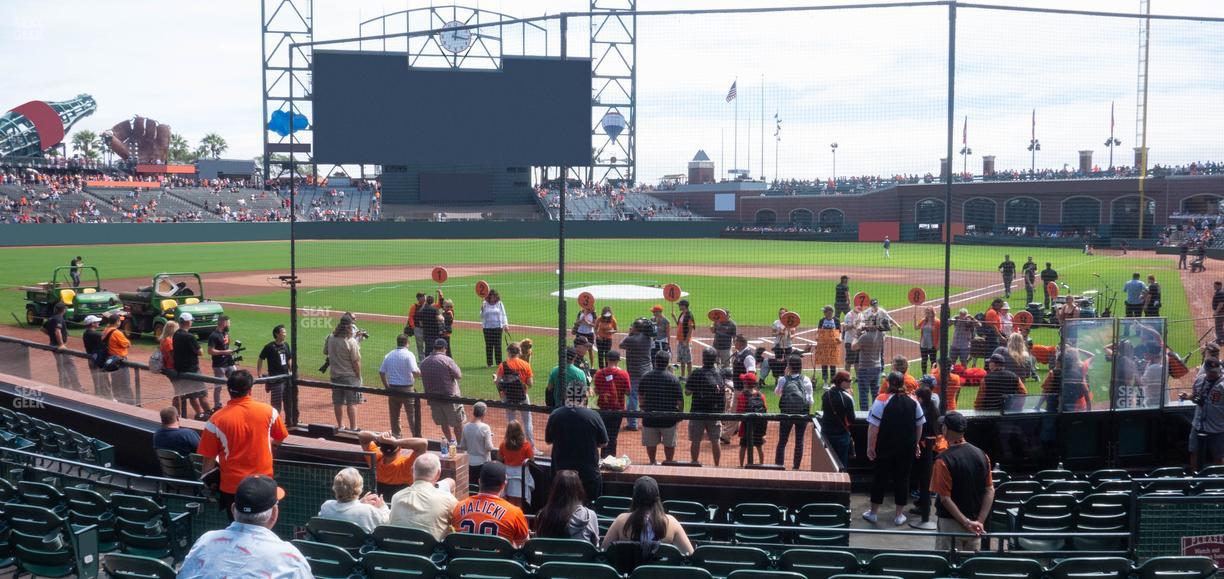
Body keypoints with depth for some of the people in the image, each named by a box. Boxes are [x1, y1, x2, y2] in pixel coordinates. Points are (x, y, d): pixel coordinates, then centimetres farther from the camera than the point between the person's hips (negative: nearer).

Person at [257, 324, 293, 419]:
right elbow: (260, 360, -8)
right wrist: (259, 375, -12)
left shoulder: (286, 346, 8)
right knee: (276, 403, -3)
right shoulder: (269, 347, -11)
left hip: (286, 377, 7)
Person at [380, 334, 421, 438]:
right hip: (407, 388, -4)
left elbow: (381, 372, 7)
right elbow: (415, 372, -21)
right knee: (412, 414, 1)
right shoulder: (409, 354, -11)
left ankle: (395, 436, 18)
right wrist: (420, 374, 1)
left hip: (392, 389, 5)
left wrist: (387, 387, 14)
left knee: (394, 415, 13)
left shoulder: (388, 355, 5)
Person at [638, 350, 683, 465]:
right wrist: (680, 413, 5)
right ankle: (669, 463, 20)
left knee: (651, 443, 15)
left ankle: (653, 462, 25)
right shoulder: (673, 379, -12)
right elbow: (680, 400, -10)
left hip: (650, 416, 2)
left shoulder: (646, 376, -3)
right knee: (669, 443, 13)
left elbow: (641, 395, 10)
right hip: (668, 417, -2)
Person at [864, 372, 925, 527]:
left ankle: (873, 512, 18)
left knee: (880, 477, 9)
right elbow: (919, 427, 8)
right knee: (902, 478, 10)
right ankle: (899, 515, 15)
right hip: (907, 449, 3)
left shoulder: (882, 401, -13)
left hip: (885, 448, -2)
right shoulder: (913, 402, 0)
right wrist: (916, 444, 20)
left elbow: (873, 427, -15)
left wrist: (870, 446, -8)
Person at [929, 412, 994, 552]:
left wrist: (966, 522, -17)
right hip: (975, 523, 5)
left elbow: (945, 498, -20)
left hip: (950, 523, -5)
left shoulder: (944, 460, -17)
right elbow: (990, 491, 0)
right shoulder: (981, 455, 1)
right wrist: (980, 521, -5)